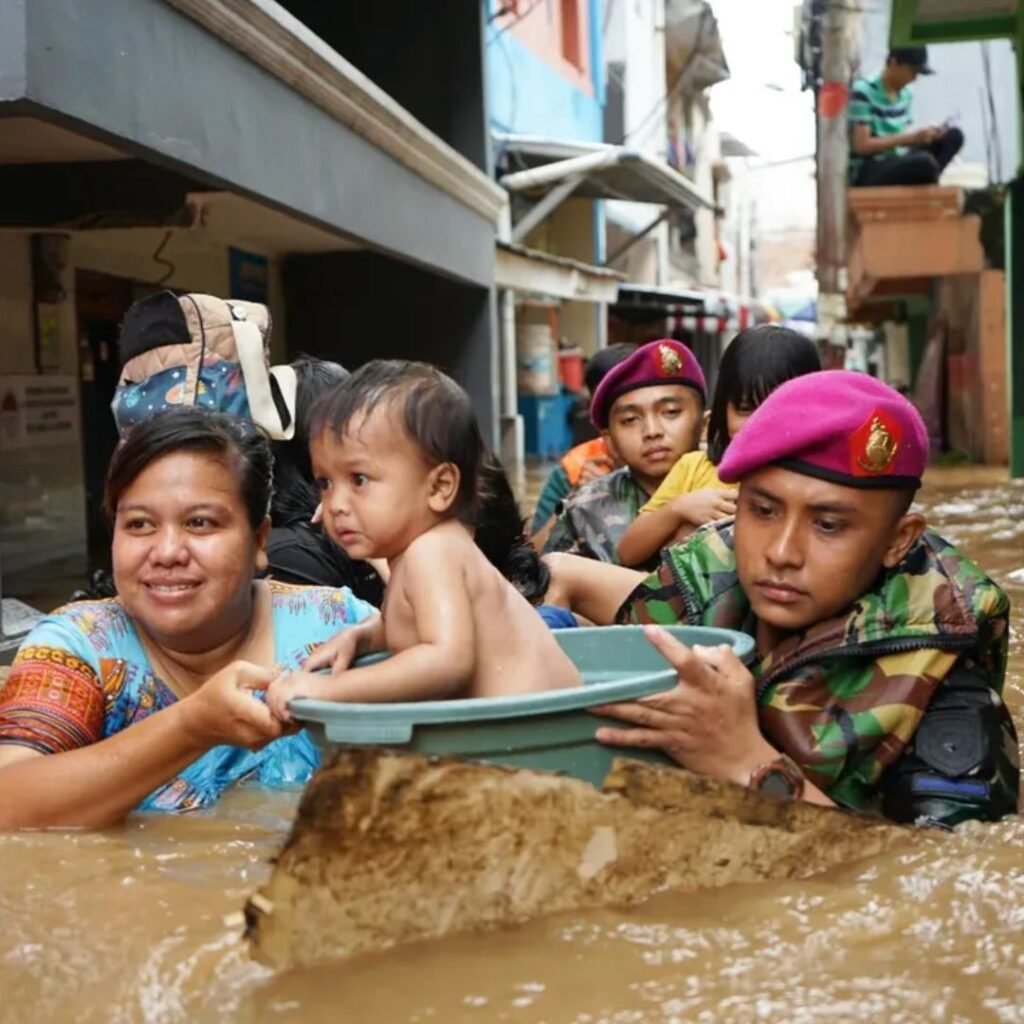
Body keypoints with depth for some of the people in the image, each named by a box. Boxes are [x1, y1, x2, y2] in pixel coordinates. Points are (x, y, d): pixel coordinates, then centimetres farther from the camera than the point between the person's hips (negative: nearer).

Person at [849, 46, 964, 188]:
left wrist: (919, 136, -6)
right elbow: (861, 146, -20)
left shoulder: (905, 94, 10)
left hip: (896, 165, 9)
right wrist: (908, 138, -19)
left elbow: (901, 138, 16)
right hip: (866, 172, -9)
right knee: (923, 161, -33)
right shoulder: (863, 92, -15)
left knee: (954, 136, 1)